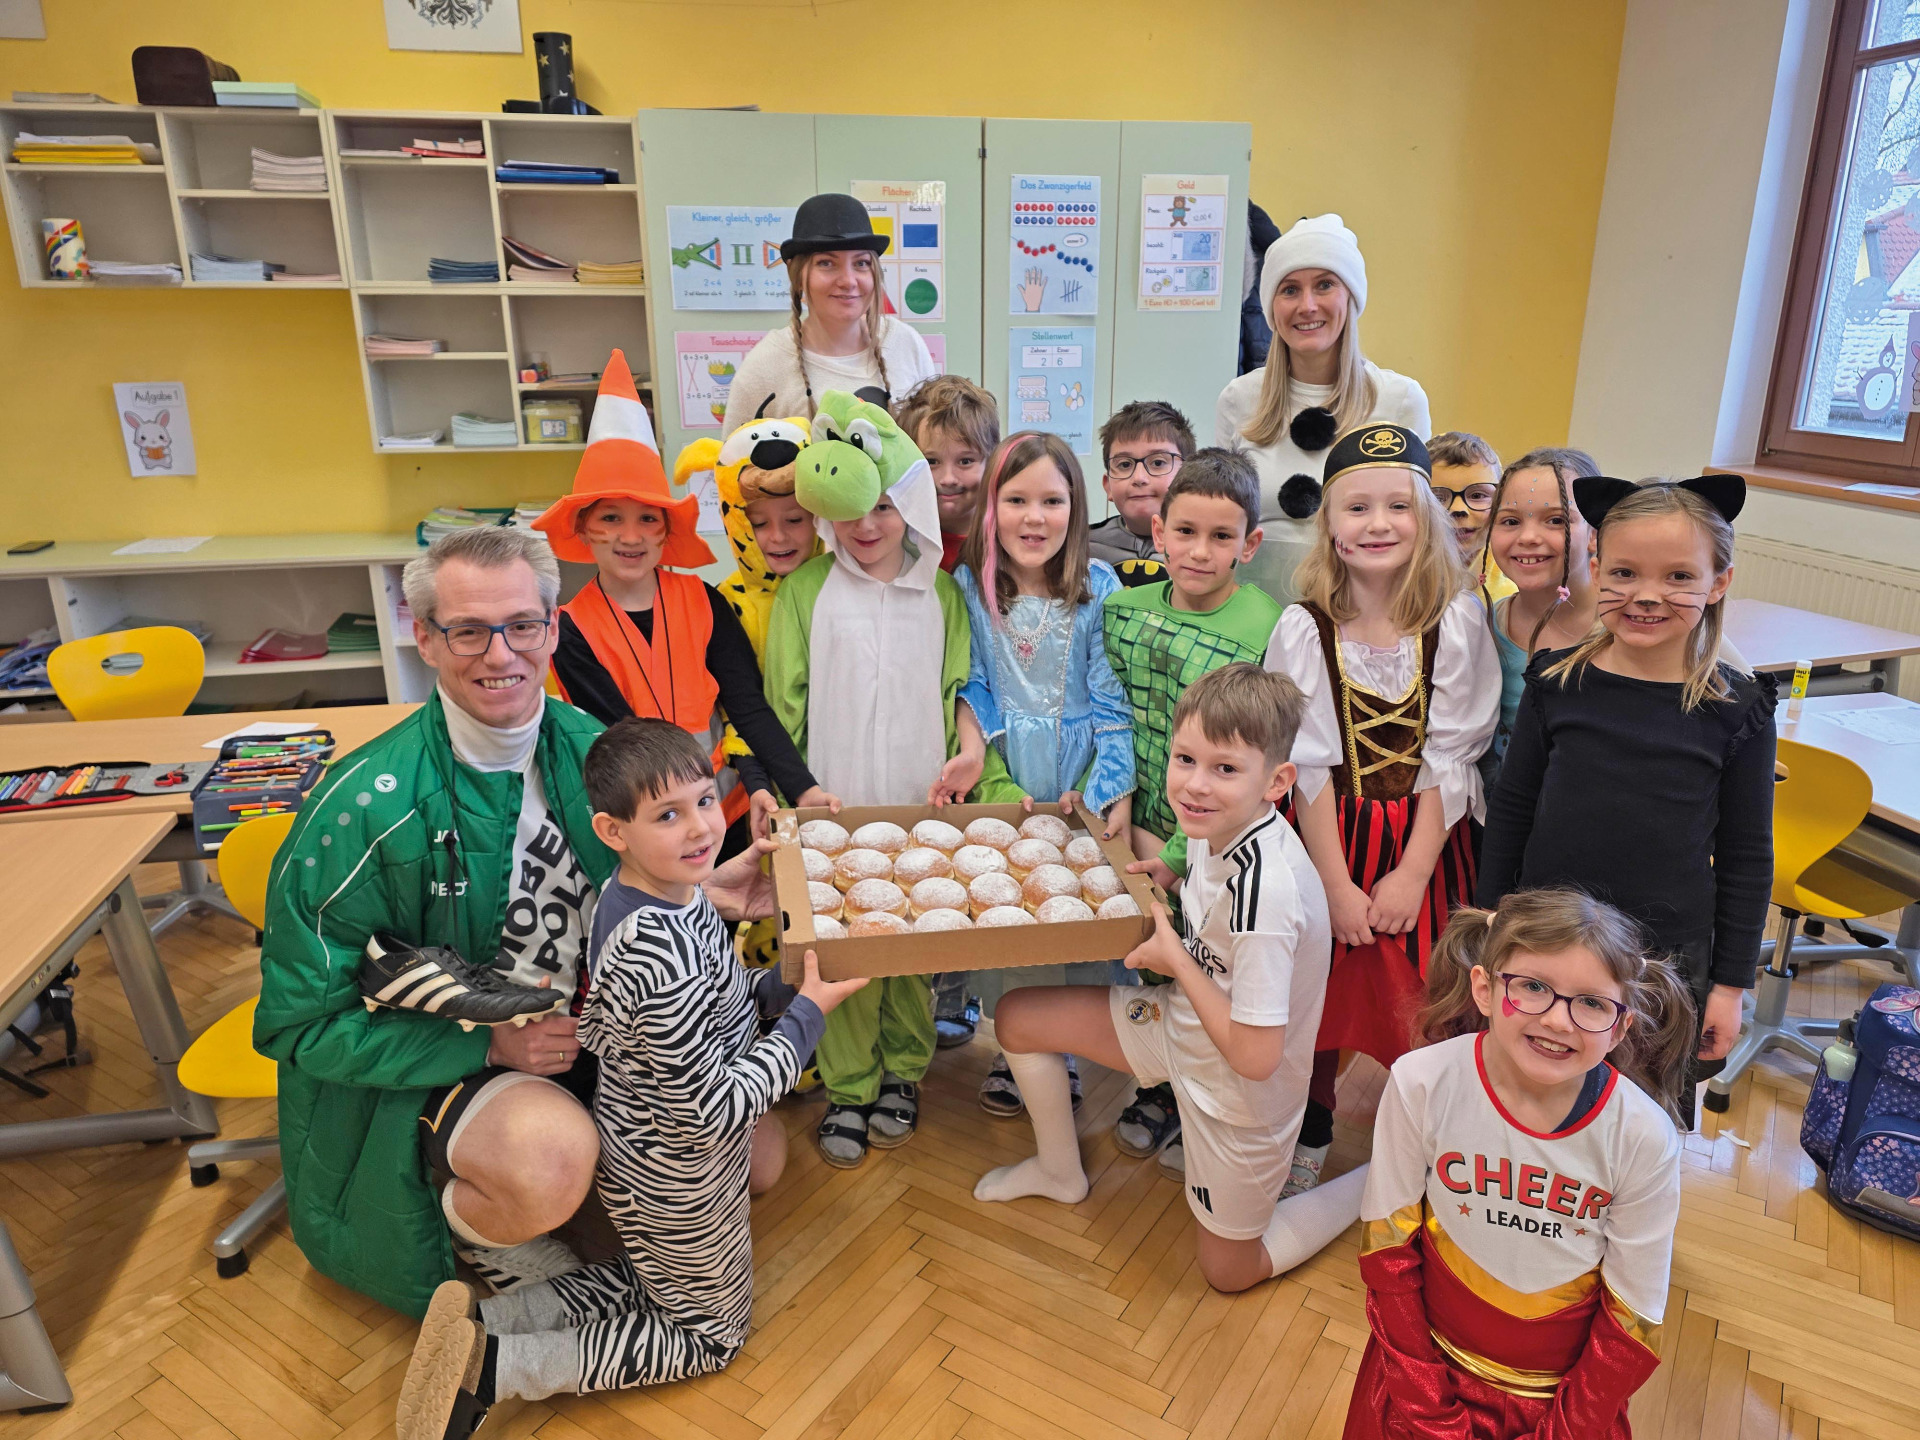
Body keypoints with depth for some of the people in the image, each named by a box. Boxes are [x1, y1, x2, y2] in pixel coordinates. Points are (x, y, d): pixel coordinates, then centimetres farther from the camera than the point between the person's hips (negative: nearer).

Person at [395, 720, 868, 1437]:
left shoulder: (628, 890, -10)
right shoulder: (660, 958, -39)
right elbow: (714, 1108, -31)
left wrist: (778, 990, -3)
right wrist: (806, 1016, -24)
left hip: (634, 1143, 8)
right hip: (680, 1183, -8)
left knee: (650, 1280, 33)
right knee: (710, 1335, 19)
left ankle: (480, 1318, 20)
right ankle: (496, 1368, 9)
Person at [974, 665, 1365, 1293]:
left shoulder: (1265, 888, -38)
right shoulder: (1214, 825, -13)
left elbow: (1254, 1056, -31)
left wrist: (1174, 958, -21)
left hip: (1237, 1094, -7)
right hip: (1182, 1025, 7)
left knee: (1228, 1270, 16)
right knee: (1018, 1018, 9)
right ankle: (1061, 1174, 35)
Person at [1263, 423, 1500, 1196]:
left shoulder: (1457, 619, -7)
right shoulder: (1305, 628, -9)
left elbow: (1448, 758, -6)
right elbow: (1311, 767, -9)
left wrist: (1412, 874, -11)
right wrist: (1338, 885, -11)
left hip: (1425, 842, 0)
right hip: (1330, 840, 0)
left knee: (1418, 1004, 7)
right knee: (1318, 995, 11)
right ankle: (1309, 1138, 35)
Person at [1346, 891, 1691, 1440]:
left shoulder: (1644, 1140, -18)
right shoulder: (1422, 1083, -20)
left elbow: (1631, 1319, -7)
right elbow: (1387, 1249, -10)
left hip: (1570, 1385, 1)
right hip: (1432, 1355, -1)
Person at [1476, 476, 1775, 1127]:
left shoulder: (1738, 709, -7)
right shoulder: (1556, 682, -5)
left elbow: (1748, 858, -1)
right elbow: (1509, 812, 3)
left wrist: (1731, 983, 1)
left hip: (1668, 958, -1)